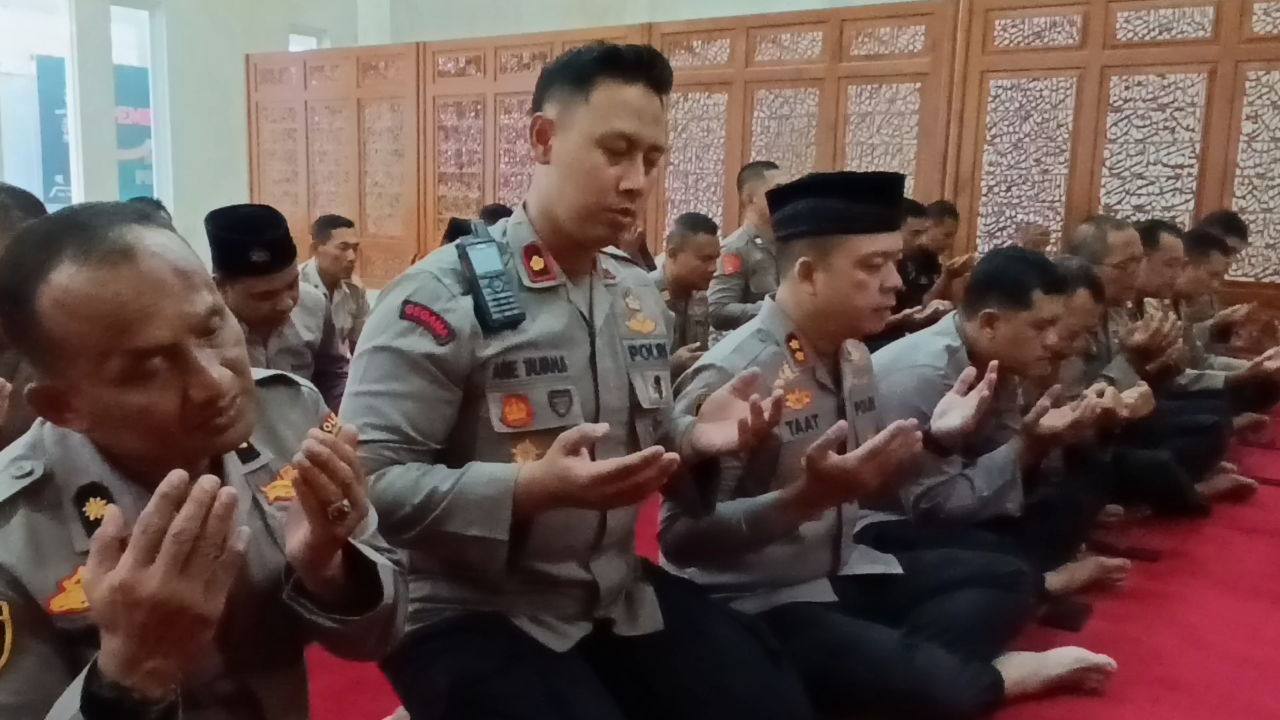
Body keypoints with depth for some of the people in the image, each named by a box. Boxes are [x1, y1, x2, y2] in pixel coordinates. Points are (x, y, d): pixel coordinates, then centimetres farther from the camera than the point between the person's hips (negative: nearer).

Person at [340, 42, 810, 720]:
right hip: (468, 615, -6)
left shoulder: (640, 295, 7)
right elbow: (369, 481, -20)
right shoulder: (439, 297, -17)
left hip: (618, 593, 6)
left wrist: (694, 438, -6)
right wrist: (529, 489, -31)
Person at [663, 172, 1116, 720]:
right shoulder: (731, 375, -23)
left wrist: (931, 437, -4)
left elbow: (868, 484, 12)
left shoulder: (853, 357, 2)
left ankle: (897, 665, -10)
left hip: (844, 572, 9)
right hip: (758, 604, -9)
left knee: (1007, 580, 12)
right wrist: (806, 496, -35)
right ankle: (992, 676, 6)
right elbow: (682, 538, -25)